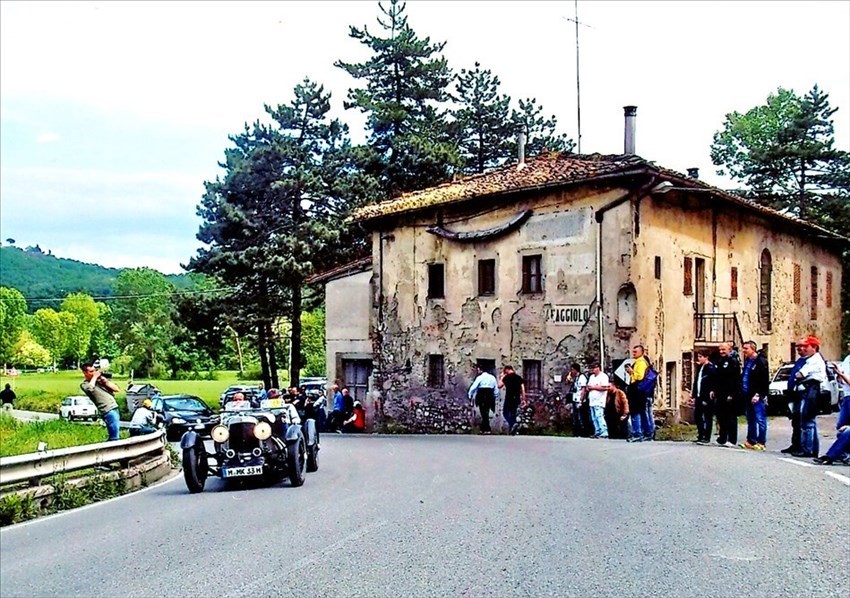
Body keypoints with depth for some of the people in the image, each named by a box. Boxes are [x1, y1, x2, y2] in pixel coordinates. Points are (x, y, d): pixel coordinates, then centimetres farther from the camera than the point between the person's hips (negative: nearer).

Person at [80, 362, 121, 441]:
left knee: (111, 437, 13)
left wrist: (105, 381, 1)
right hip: (108, 411, -7)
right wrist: (94, 377, -8)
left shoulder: (100, 379, 17)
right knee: (114, 438, -11)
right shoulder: (84, 384, 2)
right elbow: (89, 388, -24)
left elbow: (116, 389, 13)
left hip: (115, 409, 7)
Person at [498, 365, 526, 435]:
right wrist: (523, 399, 9)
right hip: (517, 398, 5)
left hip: (509, 398, -5)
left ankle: (513, 424, -19)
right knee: (513, 413, 14)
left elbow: (500, 386, -4)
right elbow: (523, 389, 6)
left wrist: (501, 378, 10)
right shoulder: (519, 377, 10)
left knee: (505, 412, 5)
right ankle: (511, 430, 13)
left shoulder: (506, 377, -5)